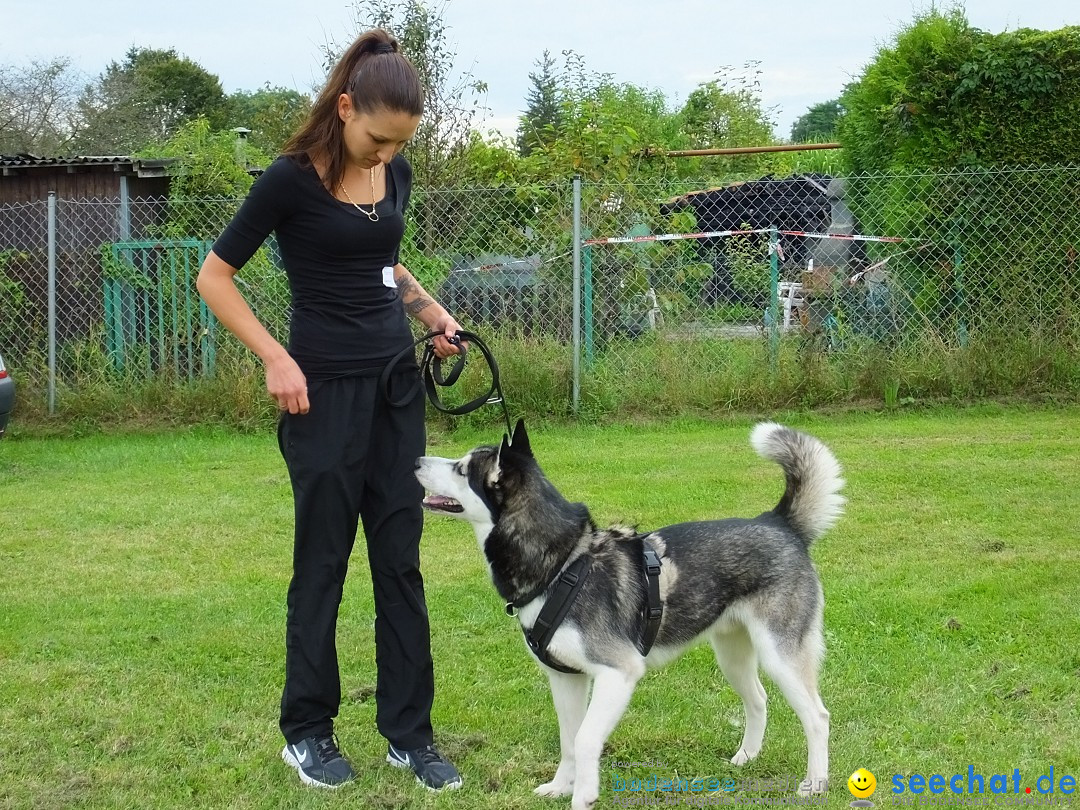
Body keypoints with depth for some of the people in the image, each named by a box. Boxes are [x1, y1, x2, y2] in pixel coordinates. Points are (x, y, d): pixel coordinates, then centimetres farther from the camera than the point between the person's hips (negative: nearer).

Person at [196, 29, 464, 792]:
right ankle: (307, 731, 16)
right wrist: (275, 358, -16)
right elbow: (214, 277, -8)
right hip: (326, 387, -6)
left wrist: (434, 314, 7)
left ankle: (409, 732, 14)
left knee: (400, 557, 6)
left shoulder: (396, 175, 5)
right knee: (324, 559, 2)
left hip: (396, 381, 6)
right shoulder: (292, 178, -13)